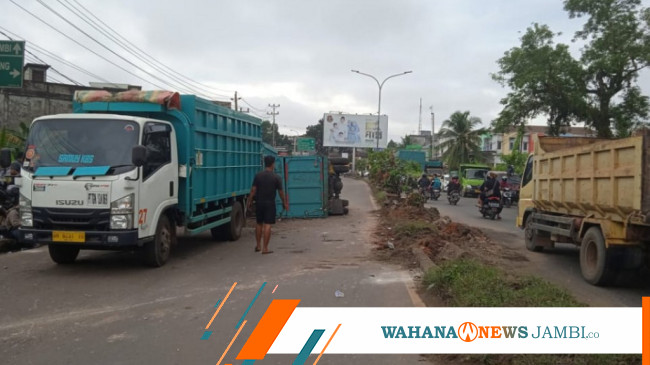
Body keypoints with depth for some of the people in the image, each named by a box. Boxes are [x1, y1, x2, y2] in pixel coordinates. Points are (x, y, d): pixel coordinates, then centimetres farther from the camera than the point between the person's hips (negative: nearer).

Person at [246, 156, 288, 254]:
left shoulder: (258, 176, 0)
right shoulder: (276, 177, -5)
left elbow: (253, 190, -3)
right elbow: (281, 192, 0)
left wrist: (249, 202, 5)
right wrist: (285, 203, 13)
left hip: (259, 203, 3)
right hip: (270, 203, -3)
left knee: (259, 224, 15)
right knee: (267, 225, -2)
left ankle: (258, 245, 24)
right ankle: (265, 248, -3)